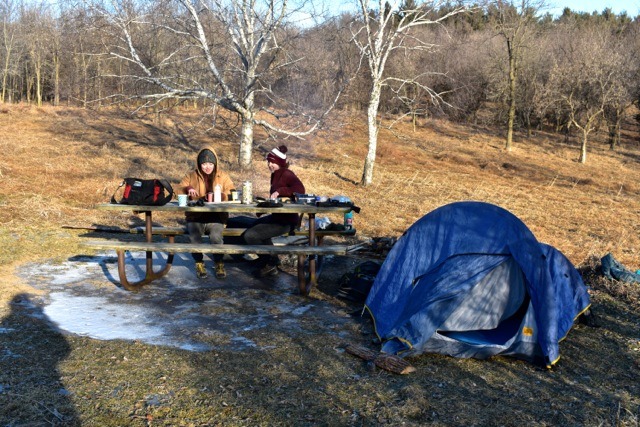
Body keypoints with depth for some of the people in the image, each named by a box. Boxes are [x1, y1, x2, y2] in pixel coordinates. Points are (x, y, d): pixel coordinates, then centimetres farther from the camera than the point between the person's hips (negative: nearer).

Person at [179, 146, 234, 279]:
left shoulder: (223, 177, 9)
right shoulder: (191, 176, 10)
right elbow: (178, 190, 3)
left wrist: (222, 194, -22)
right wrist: (188, 189, -19)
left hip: (216, 217, 0)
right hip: (195, 217, 1)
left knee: (216, 236, -32)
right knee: (194, 237, -31)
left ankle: (219, 264, -7)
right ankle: (199, 264, -4)